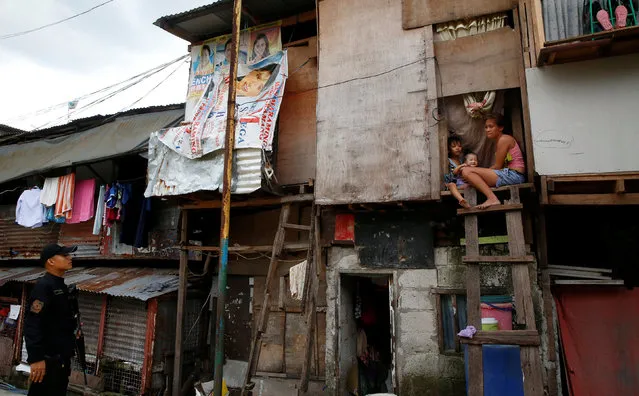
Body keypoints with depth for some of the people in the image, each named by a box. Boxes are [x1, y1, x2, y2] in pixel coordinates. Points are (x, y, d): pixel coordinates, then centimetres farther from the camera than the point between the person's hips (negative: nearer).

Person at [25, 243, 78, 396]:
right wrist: (36, 358, -26)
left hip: (62, 357, 9)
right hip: (48, 359, -9)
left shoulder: (61, 286, 13)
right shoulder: (44, 286, -16)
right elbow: (32, 324, -23)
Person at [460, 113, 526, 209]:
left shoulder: (504, 139, -6)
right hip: (509, 174, 10)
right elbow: (500, 166, 12)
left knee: (467, 171, -17)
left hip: (513, 175, -10)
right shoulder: (500, 140, 21)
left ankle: (492, 198, -27)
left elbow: (497, 166, -10)